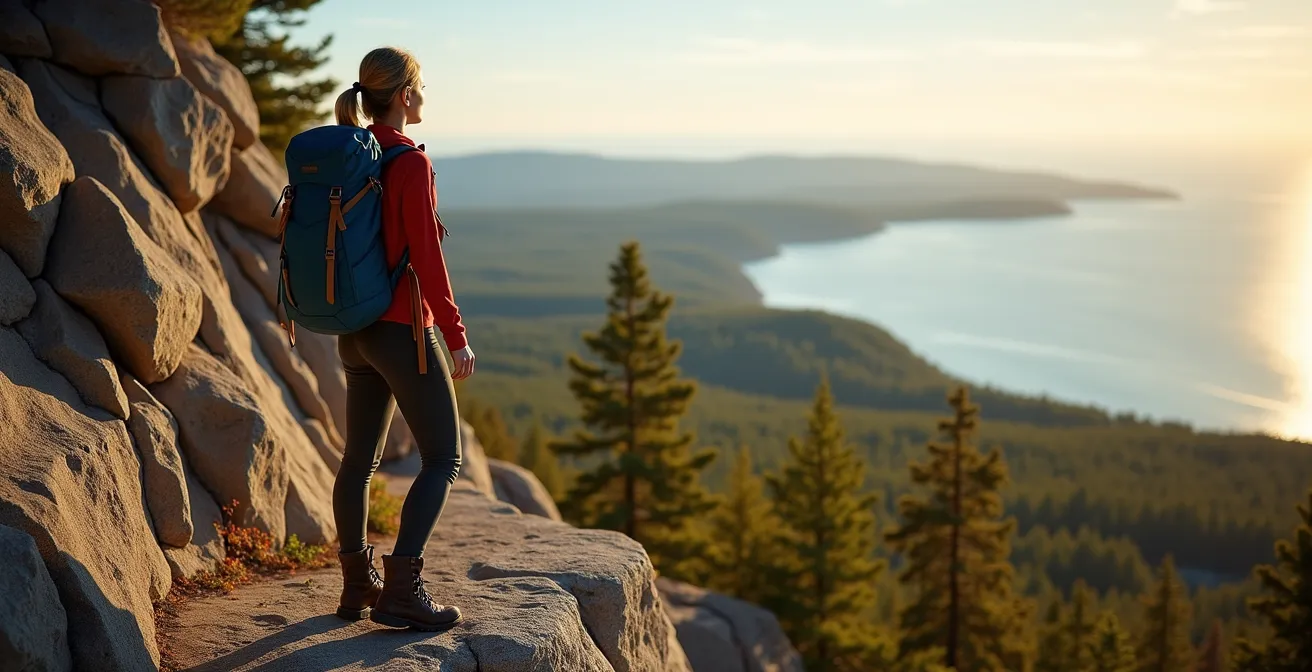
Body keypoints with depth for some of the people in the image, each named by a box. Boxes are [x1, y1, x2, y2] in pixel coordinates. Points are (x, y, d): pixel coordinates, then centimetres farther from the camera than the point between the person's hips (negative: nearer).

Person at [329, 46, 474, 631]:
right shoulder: (411, 163, -16)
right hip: (404, 330, -8)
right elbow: (427, 258, -18)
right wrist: (456, 336, -12)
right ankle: (401, 589, -8)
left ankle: (356, 585, 23)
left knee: (360, 456, 15)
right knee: (443, 459, -1)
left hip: (356, 330, 8)